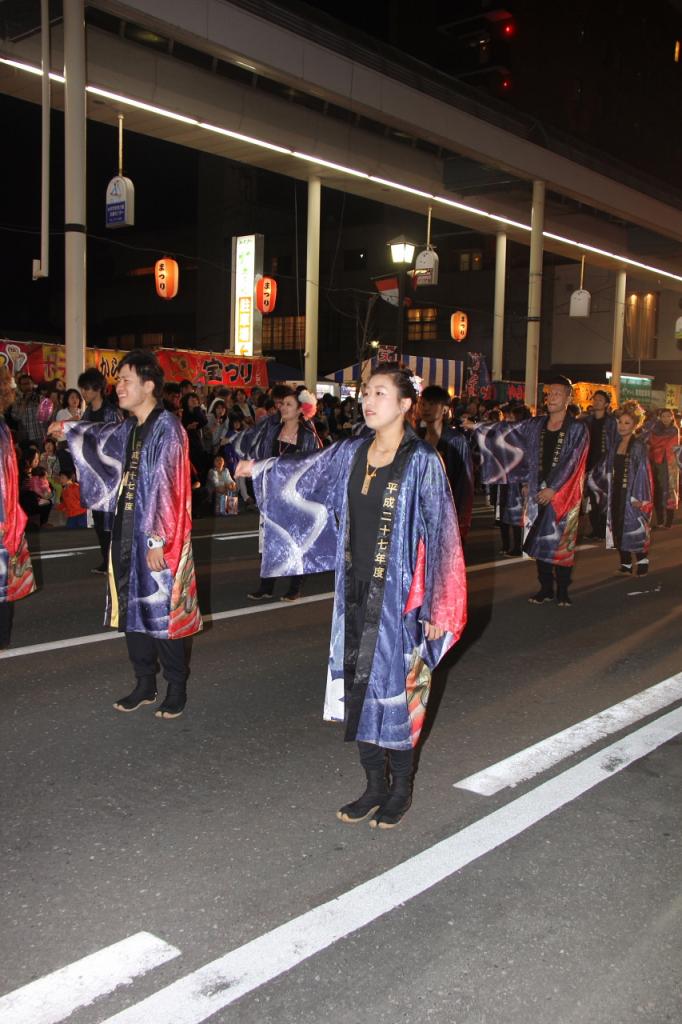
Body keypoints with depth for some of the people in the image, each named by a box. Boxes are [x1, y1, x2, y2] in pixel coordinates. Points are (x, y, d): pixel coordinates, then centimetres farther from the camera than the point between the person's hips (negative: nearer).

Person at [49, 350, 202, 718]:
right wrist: (69, 429, 48)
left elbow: (167, 488, -18)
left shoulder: (166, 427, -13)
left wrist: (158, 541, -21)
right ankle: (145, 684, 26)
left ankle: (177, 687, 17)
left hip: (156, 540, -8)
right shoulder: (128, 429, 10)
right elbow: (102, 436, 35)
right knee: (131, 609, 12)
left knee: (161, 611, 0)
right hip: (127, 535, 8)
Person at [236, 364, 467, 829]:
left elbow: (440, 535, -11)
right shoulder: (352, 453, 5)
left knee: (394, 689, 4)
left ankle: (401, 788, 25)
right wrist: (261, 469, 37)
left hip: (398, 597, -5)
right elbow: (305, 472, 24)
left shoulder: (422, 461, -11)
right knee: (358, 687, 10)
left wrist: (435, 609, -12)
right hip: (356, 593, 6)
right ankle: (376, 786, 27)